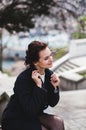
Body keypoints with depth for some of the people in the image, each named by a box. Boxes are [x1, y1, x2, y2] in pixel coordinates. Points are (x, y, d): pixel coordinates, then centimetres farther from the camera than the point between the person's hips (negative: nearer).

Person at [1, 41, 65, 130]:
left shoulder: (49, 74, -5)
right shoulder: (23, 79, -25)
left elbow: (52, 103, 3)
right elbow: (30, 111, -28)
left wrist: (55, 87, -15)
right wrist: (38, 86, -32)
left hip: (35, 116, 6)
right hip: (15, 120, -6)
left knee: (58, 122, -18)